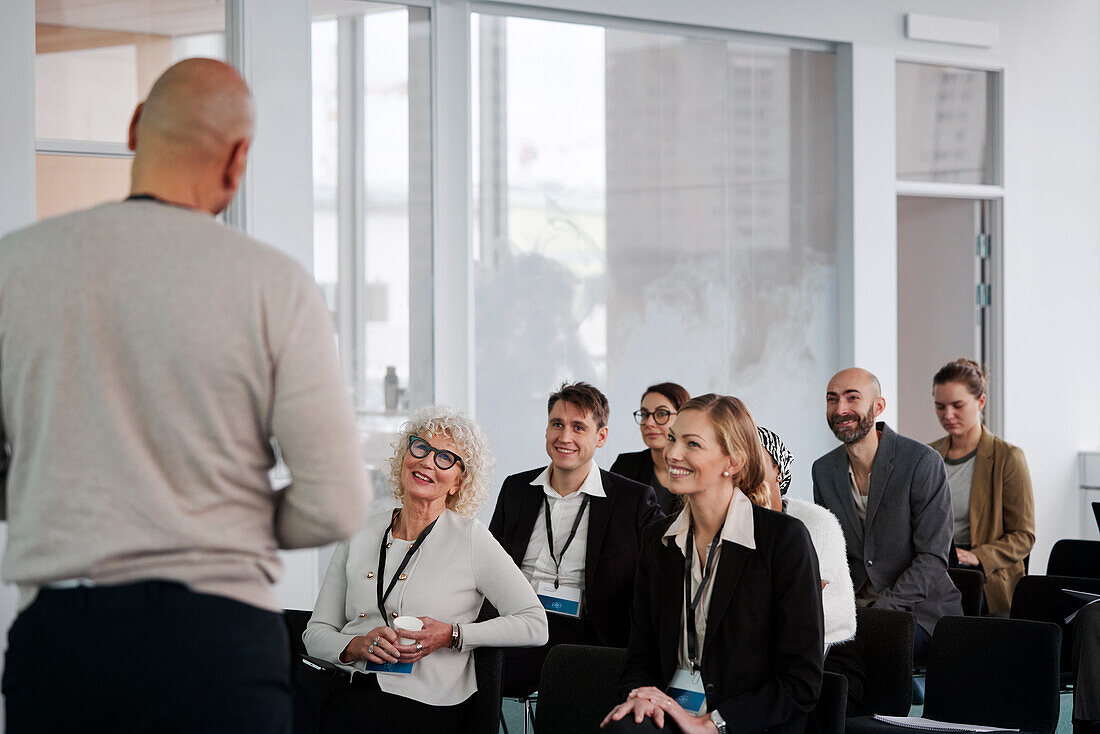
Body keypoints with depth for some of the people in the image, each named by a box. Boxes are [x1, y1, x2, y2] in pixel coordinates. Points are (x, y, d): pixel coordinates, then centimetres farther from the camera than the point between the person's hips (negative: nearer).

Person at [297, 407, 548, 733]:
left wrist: (451, 636, -11)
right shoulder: (360, 535, 15)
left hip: (420, 700, -4)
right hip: (350, 680, 4)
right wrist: (356, 646, -9)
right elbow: (317, 632, 13)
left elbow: (534, 624, -1)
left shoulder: (470, 538, 4)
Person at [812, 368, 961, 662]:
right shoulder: (823, 470, 8)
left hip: (918, 610, -5)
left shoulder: (923, 462, -10)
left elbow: (933, 560, -13)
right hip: (852, 608, 5)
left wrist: (879, 613, -22)